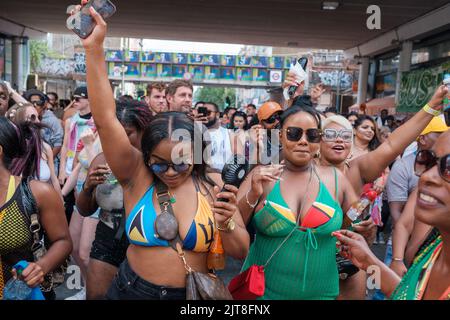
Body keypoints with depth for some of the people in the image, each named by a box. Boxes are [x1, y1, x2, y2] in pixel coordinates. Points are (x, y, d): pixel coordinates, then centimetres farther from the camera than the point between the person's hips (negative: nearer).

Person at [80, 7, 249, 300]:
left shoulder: (213, 188, -11)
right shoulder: (136, 175, -12)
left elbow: (241, 252, -7)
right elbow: (105, 119, -23)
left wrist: (227, 224, -28)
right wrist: (95, 49, -29)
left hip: (193, 294, 0)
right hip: (131, 291, 0)